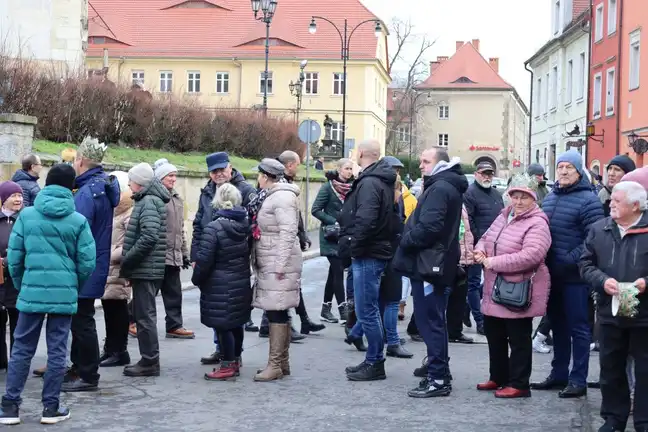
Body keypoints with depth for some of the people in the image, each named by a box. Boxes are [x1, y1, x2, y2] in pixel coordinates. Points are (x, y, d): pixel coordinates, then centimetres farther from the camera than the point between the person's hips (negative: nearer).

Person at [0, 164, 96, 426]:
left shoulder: (27, 215, 1)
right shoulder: (78, 220, -2)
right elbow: (87, 262, -2)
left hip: (31, 292, 1)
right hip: (64, 294, -1)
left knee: (22, 349, 10)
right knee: (57, 351, 7)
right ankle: (51, 407, 11)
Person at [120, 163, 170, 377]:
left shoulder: (148, 202, -14)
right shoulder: (149, 200, 16)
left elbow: (149, 237, -25)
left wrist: (127, 261, -17)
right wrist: (129, 262, 14)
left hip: (145, 269, -10)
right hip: (149, 269, 10)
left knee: (144, 316, -4)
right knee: (144, 315, 15)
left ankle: (150, 362, 1)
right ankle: (149, 359, 23)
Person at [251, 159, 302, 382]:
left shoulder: (283, 197, -13)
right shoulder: (268, 196, 18)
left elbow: (287, 233, -20)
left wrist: (281, 264, -22)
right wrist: (257, 260, 20)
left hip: (279, 264, -10)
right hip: (268, 264, 10)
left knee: (277, 313, -8)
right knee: (277, 313, 12)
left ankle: (275, 365, -5)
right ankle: (282, 362, 19)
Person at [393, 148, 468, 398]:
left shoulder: (439, 188, -15)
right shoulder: (448, 187, 19)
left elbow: (428, 226, -24)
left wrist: (406, 240, -10)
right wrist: (409, 239, 10)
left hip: (428, 265, -11)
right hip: (436, 264, 11)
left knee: (430, 322, -7)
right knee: (434, 321, 16)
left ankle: (438, 379, -3)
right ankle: (440, 374, 24)